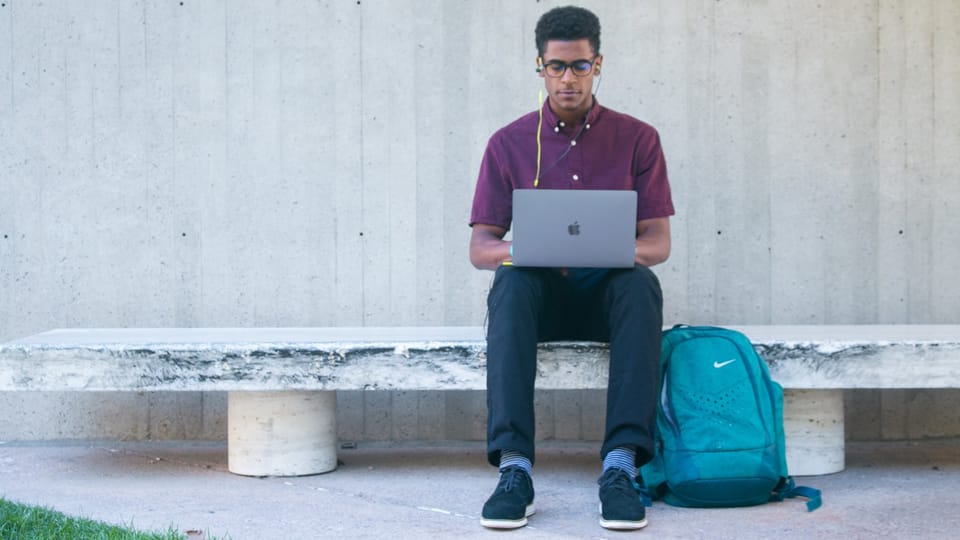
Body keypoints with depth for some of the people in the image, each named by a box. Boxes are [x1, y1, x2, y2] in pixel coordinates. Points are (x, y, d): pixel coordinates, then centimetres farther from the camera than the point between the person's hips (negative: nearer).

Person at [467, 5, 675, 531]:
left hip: (609, 294, 0)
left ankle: (621, 464, -42)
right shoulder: (509, 143, 6)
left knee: (642, 284, -35)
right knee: (510, 282, -35)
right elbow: (479, 247, 1)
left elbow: (658, 242, 0)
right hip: (540, 295, 0)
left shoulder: (636, 138, 5)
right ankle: (514, 467, -44)